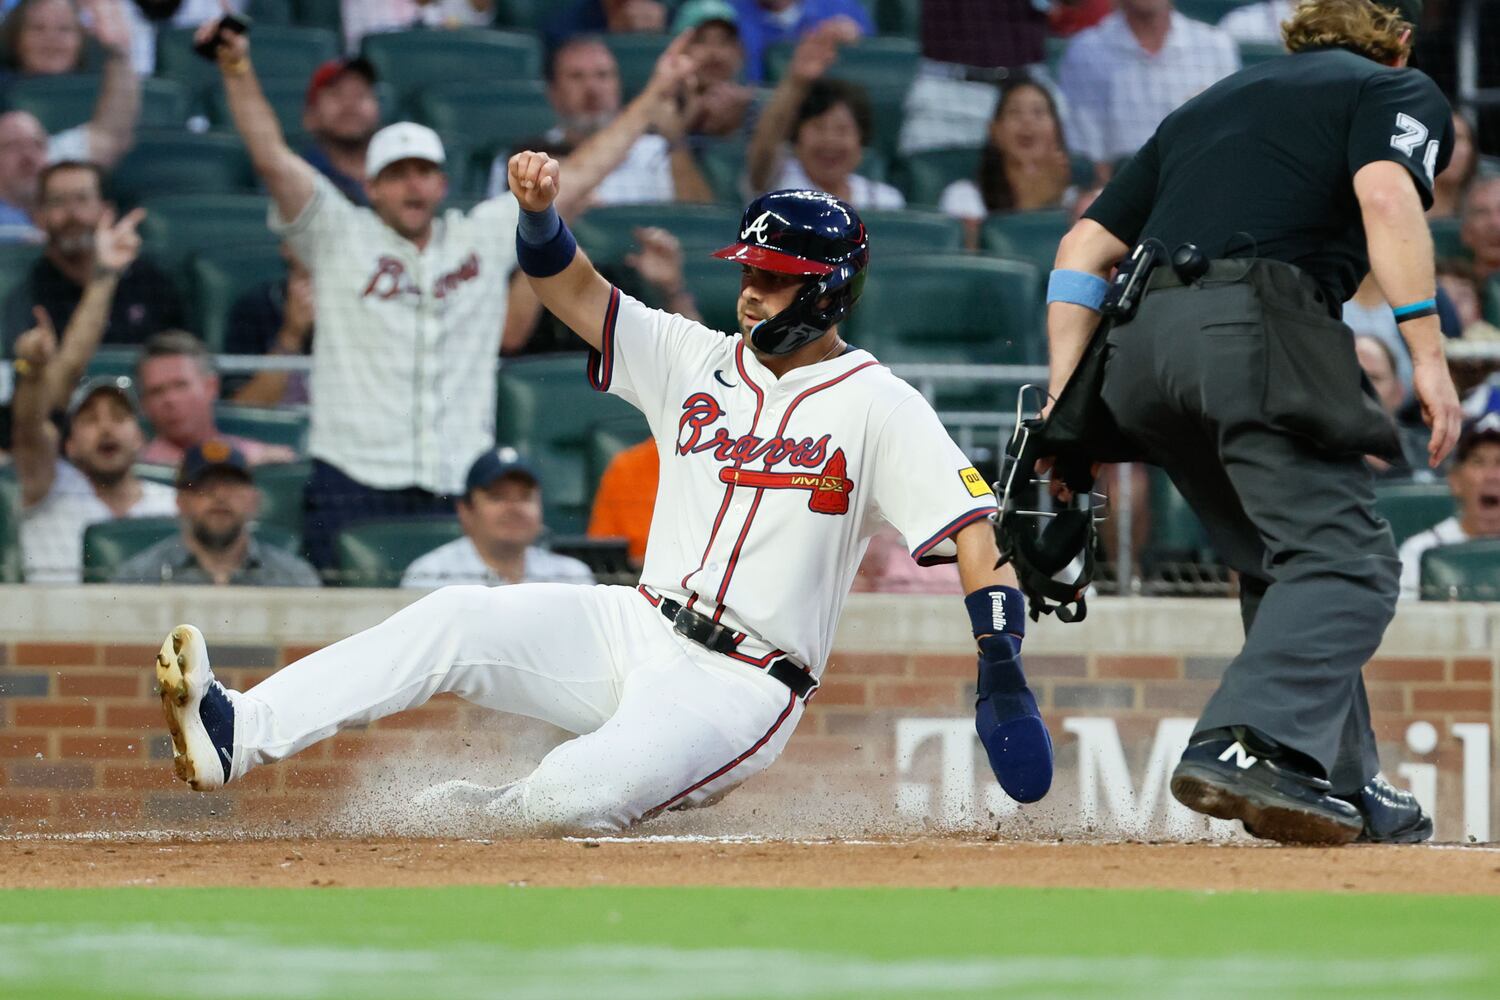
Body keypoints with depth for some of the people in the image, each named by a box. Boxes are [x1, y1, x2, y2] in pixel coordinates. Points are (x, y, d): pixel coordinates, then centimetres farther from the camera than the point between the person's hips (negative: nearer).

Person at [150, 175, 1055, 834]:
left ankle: (476, 816, 3)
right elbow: (573, 290, 6)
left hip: (742, 691, -6)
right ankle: (235, 736, -26)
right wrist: (541, 210, -16)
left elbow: (971, 528, -13)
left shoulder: (879, 407, -6)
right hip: (635, 633, 6)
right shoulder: (699, 362, 11)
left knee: (574, 796, -31)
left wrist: (1002, 667, -26)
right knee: (458, 619, -18)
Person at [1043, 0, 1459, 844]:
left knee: (1284, 570, 18)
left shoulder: (1209, 104, 33)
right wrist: (1428, 352, -17)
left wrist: (1067, 405, 18)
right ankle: (1248, 745, -34)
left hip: (1140, 353, 7)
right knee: (1346, 559, -12)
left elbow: (1085, 250, 24)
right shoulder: (1399, 91, 14)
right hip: (1256, 331, -7)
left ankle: (1345, 788, 13)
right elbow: (1386, 195, -10)